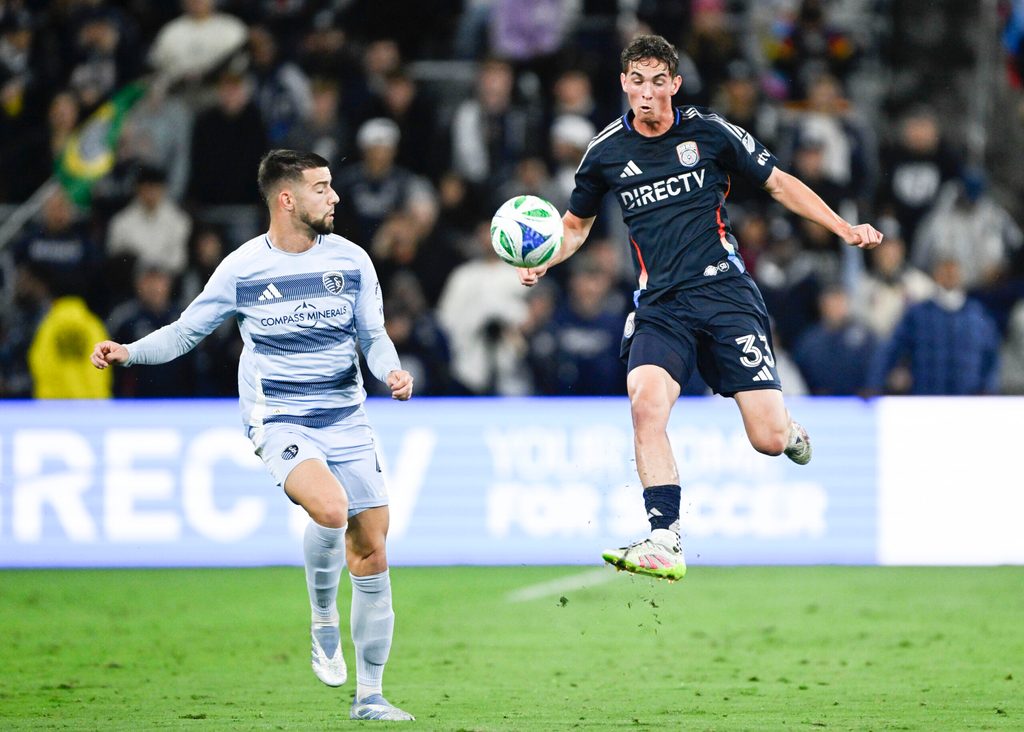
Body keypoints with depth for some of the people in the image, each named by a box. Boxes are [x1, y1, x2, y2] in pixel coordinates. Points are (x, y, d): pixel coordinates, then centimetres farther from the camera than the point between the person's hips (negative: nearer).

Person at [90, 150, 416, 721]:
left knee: (371, 553, 1)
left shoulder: (351, 260, 2)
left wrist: (392, 371, -12)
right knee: (330, 508, -32)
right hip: (279, 421, -4)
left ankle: (369, 695, 14)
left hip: (346, 420, 4)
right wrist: (129, 352, -9)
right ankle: (324, 622, -5)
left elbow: (373, 336, 9)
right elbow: (188, 331, 6)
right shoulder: (243, 269, -4)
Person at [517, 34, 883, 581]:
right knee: (645, 400, -28)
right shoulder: (605, 153, 7)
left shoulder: (710, 133, 1)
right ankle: (665, 541, -26)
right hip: (660, 306, 2)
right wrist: (541, 263, 2)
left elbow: (779, 184, 11)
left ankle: (790, 430, 31)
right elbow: (575, 226, 22)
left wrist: (844, 229, 3)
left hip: (723, 289, -2)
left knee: (769, 439, -10)